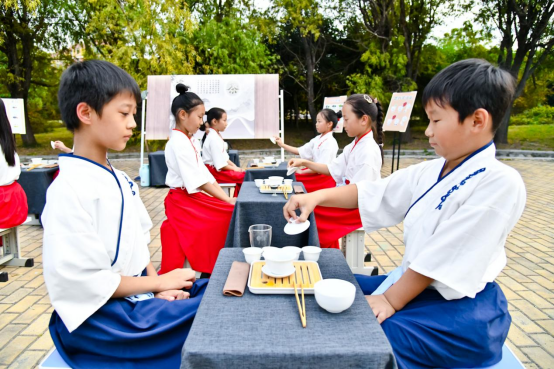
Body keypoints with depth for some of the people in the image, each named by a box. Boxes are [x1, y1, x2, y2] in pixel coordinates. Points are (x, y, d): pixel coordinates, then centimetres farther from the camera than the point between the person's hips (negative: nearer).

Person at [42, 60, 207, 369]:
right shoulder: (70, 190, -20)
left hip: (139, 294, 8)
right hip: (98, 315, -8)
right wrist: (158, 283, -14)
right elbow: (84, 281, -21)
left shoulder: (121, 181, 7)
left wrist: (158, 285, -4)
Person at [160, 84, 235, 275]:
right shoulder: (179, 143, -18)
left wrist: (227, 198, 2)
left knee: (229, 214, 4)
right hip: (182, 202, -9)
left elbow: (205, 175, 10)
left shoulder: (186, 141, 13)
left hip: (193, 199, 9)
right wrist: (228, 200, -19)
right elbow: (198, 181, -22)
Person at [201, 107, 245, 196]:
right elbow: (220, 164, -21)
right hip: (213, 170, -10)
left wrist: (234, 166, 5)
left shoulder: (217, 136, 11)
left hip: (218, 168, 10)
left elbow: (224, 157, 16)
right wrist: (234, 168, -8)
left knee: (242, 174, 3)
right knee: (243, 177, -15)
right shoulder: (213, 138, -20)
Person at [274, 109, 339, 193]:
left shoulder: (330, 143, -17)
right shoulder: (317, 139, 8)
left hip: (325, 177, -8)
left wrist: (302, 172, -14)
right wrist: (282, 145, 2)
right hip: (315, 171, 8)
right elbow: (299, 151, 10)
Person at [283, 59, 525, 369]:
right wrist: (317, 197, -6)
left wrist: (391, 301, -18)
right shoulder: (428, 172, 3)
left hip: (461, 309, -7)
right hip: (414, 282, 8)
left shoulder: (500, 183, -21)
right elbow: (370, 194, 6)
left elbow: (443, 257, -22)